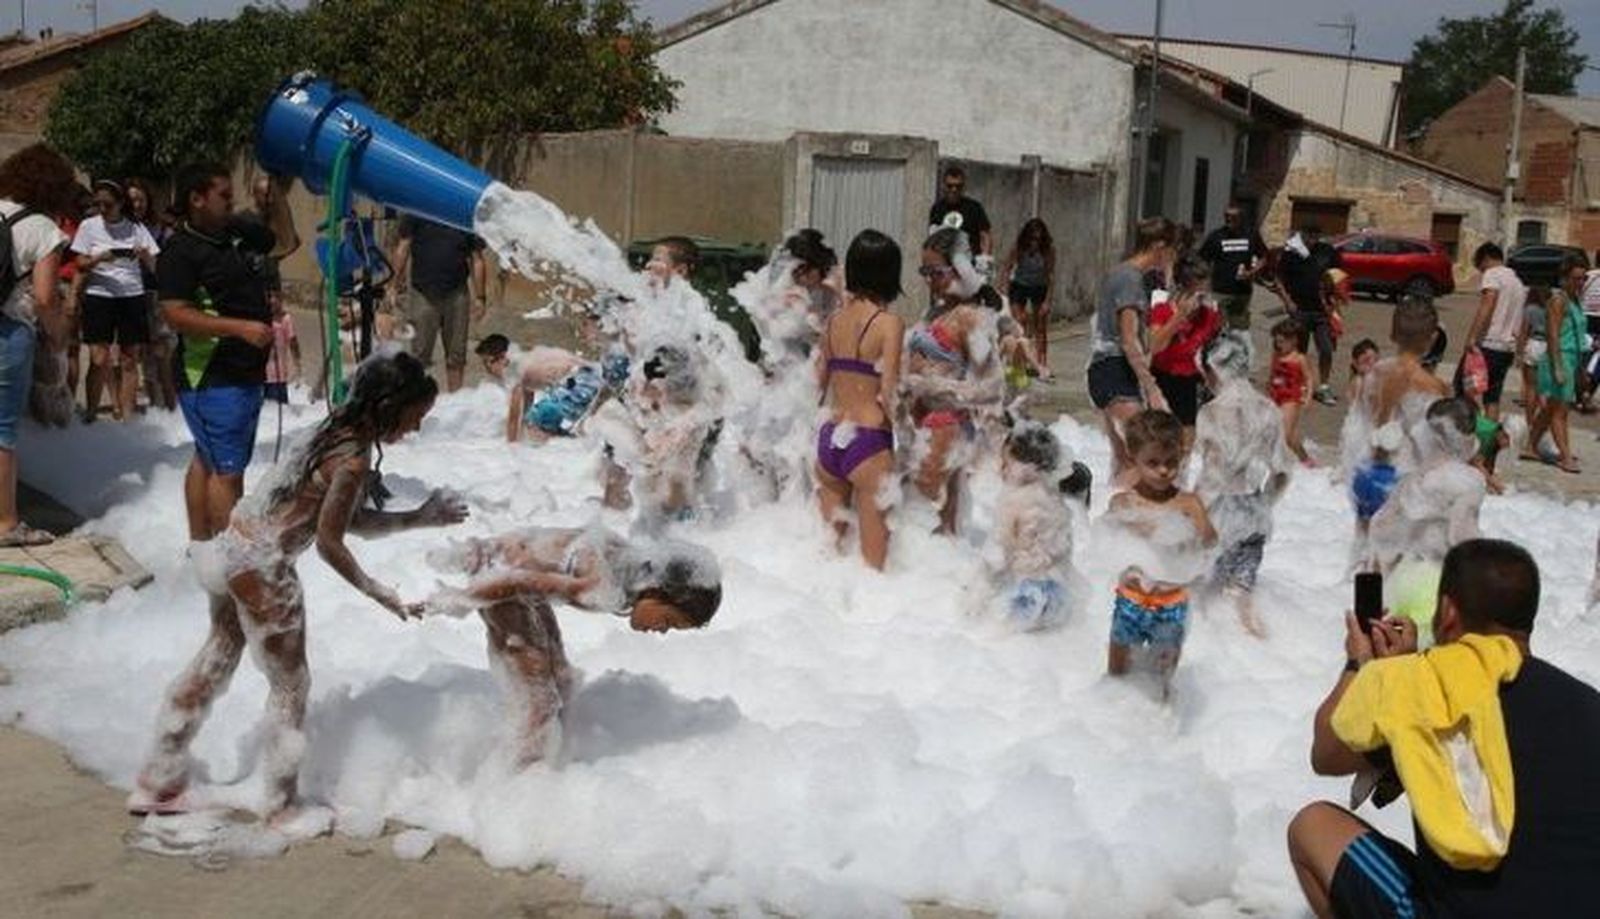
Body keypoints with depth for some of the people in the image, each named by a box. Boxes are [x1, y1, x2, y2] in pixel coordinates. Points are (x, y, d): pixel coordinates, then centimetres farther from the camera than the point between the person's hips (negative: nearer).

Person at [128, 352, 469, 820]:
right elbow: (329, 542, -18)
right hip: (262, 570, -9)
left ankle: (157, 785, 34)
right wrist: (383, 596, -13)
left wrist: (422, 517, 10)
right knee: (290, 684, 8)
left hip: (231, 551, 9)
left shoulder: (338, 431, 8)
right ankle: (281, 806, 21)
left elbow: (351, 519, 13)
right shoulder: (354, 460, -20)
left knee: (217, 660, 22)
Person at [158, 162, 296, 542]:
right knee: (227, 469, -10)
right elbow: (176, 314, -22)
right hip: (211, 379, -9)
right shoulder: (180, 251, -13)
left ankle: (200, 544, 25)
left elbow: (280, 232, 29)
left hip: (247, 372, 9)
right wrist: (240, 328, -27)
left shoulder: (239, 233, 11)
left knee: (208, 461, 16)